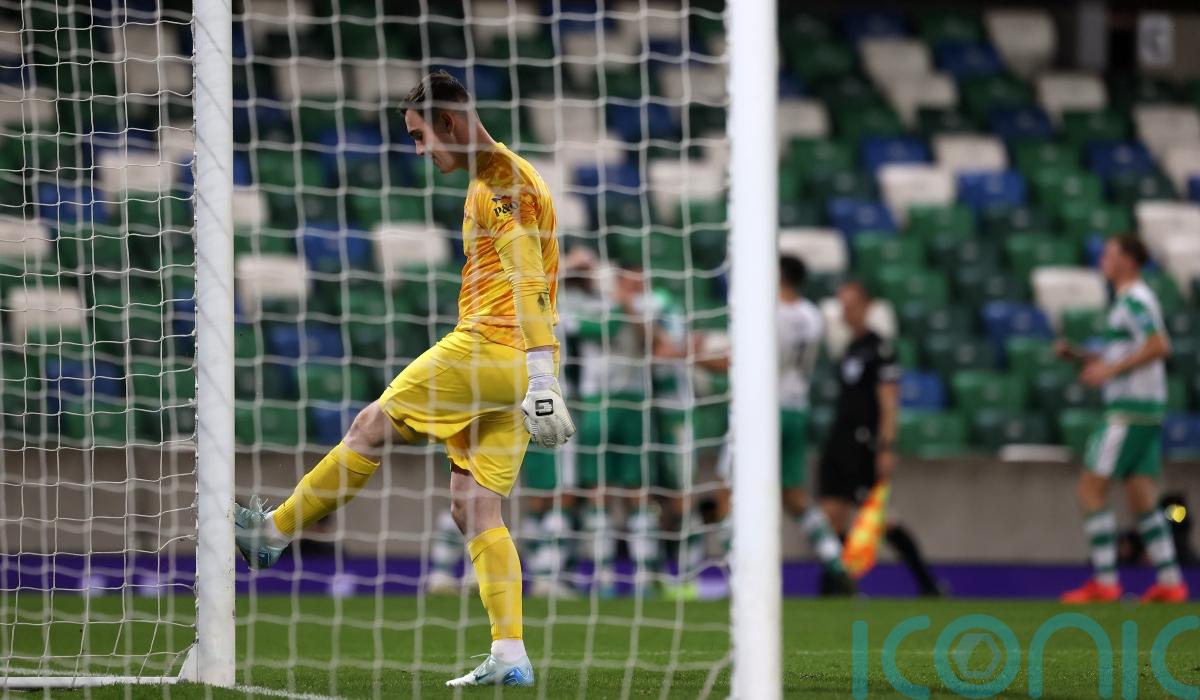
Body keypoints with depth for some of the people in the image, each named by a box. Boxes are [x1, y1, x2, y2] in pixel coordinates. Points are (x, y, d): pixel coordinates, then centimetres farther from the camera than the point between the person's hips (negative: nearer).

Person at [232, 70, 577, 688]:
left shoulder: (501, 180, -10)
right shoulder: (488, 180, 22)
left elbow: (530, 284, -19)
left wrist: (541, 380, -26)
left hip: (488, 348, -10)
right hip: (507, 368, 10)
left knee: (373, 426, 3)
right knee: (472, 506, 5)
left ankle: (274, 532, 15)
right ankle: (509, 658, -1)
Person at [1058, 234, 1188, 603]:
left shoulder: (1133, 299, -10)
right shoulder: (1136, 300, 21)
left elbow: (1159, 346, -24)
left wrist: (1111, 369, -21)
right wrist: (1077, 355, 16)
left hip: (1129, 411, -10)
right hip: (1147, 411, 10)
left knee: (1090, 490, -6)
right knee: (1142, 500, 8)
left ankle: (1104, 582, -9)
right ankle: (1170, 582, 3)